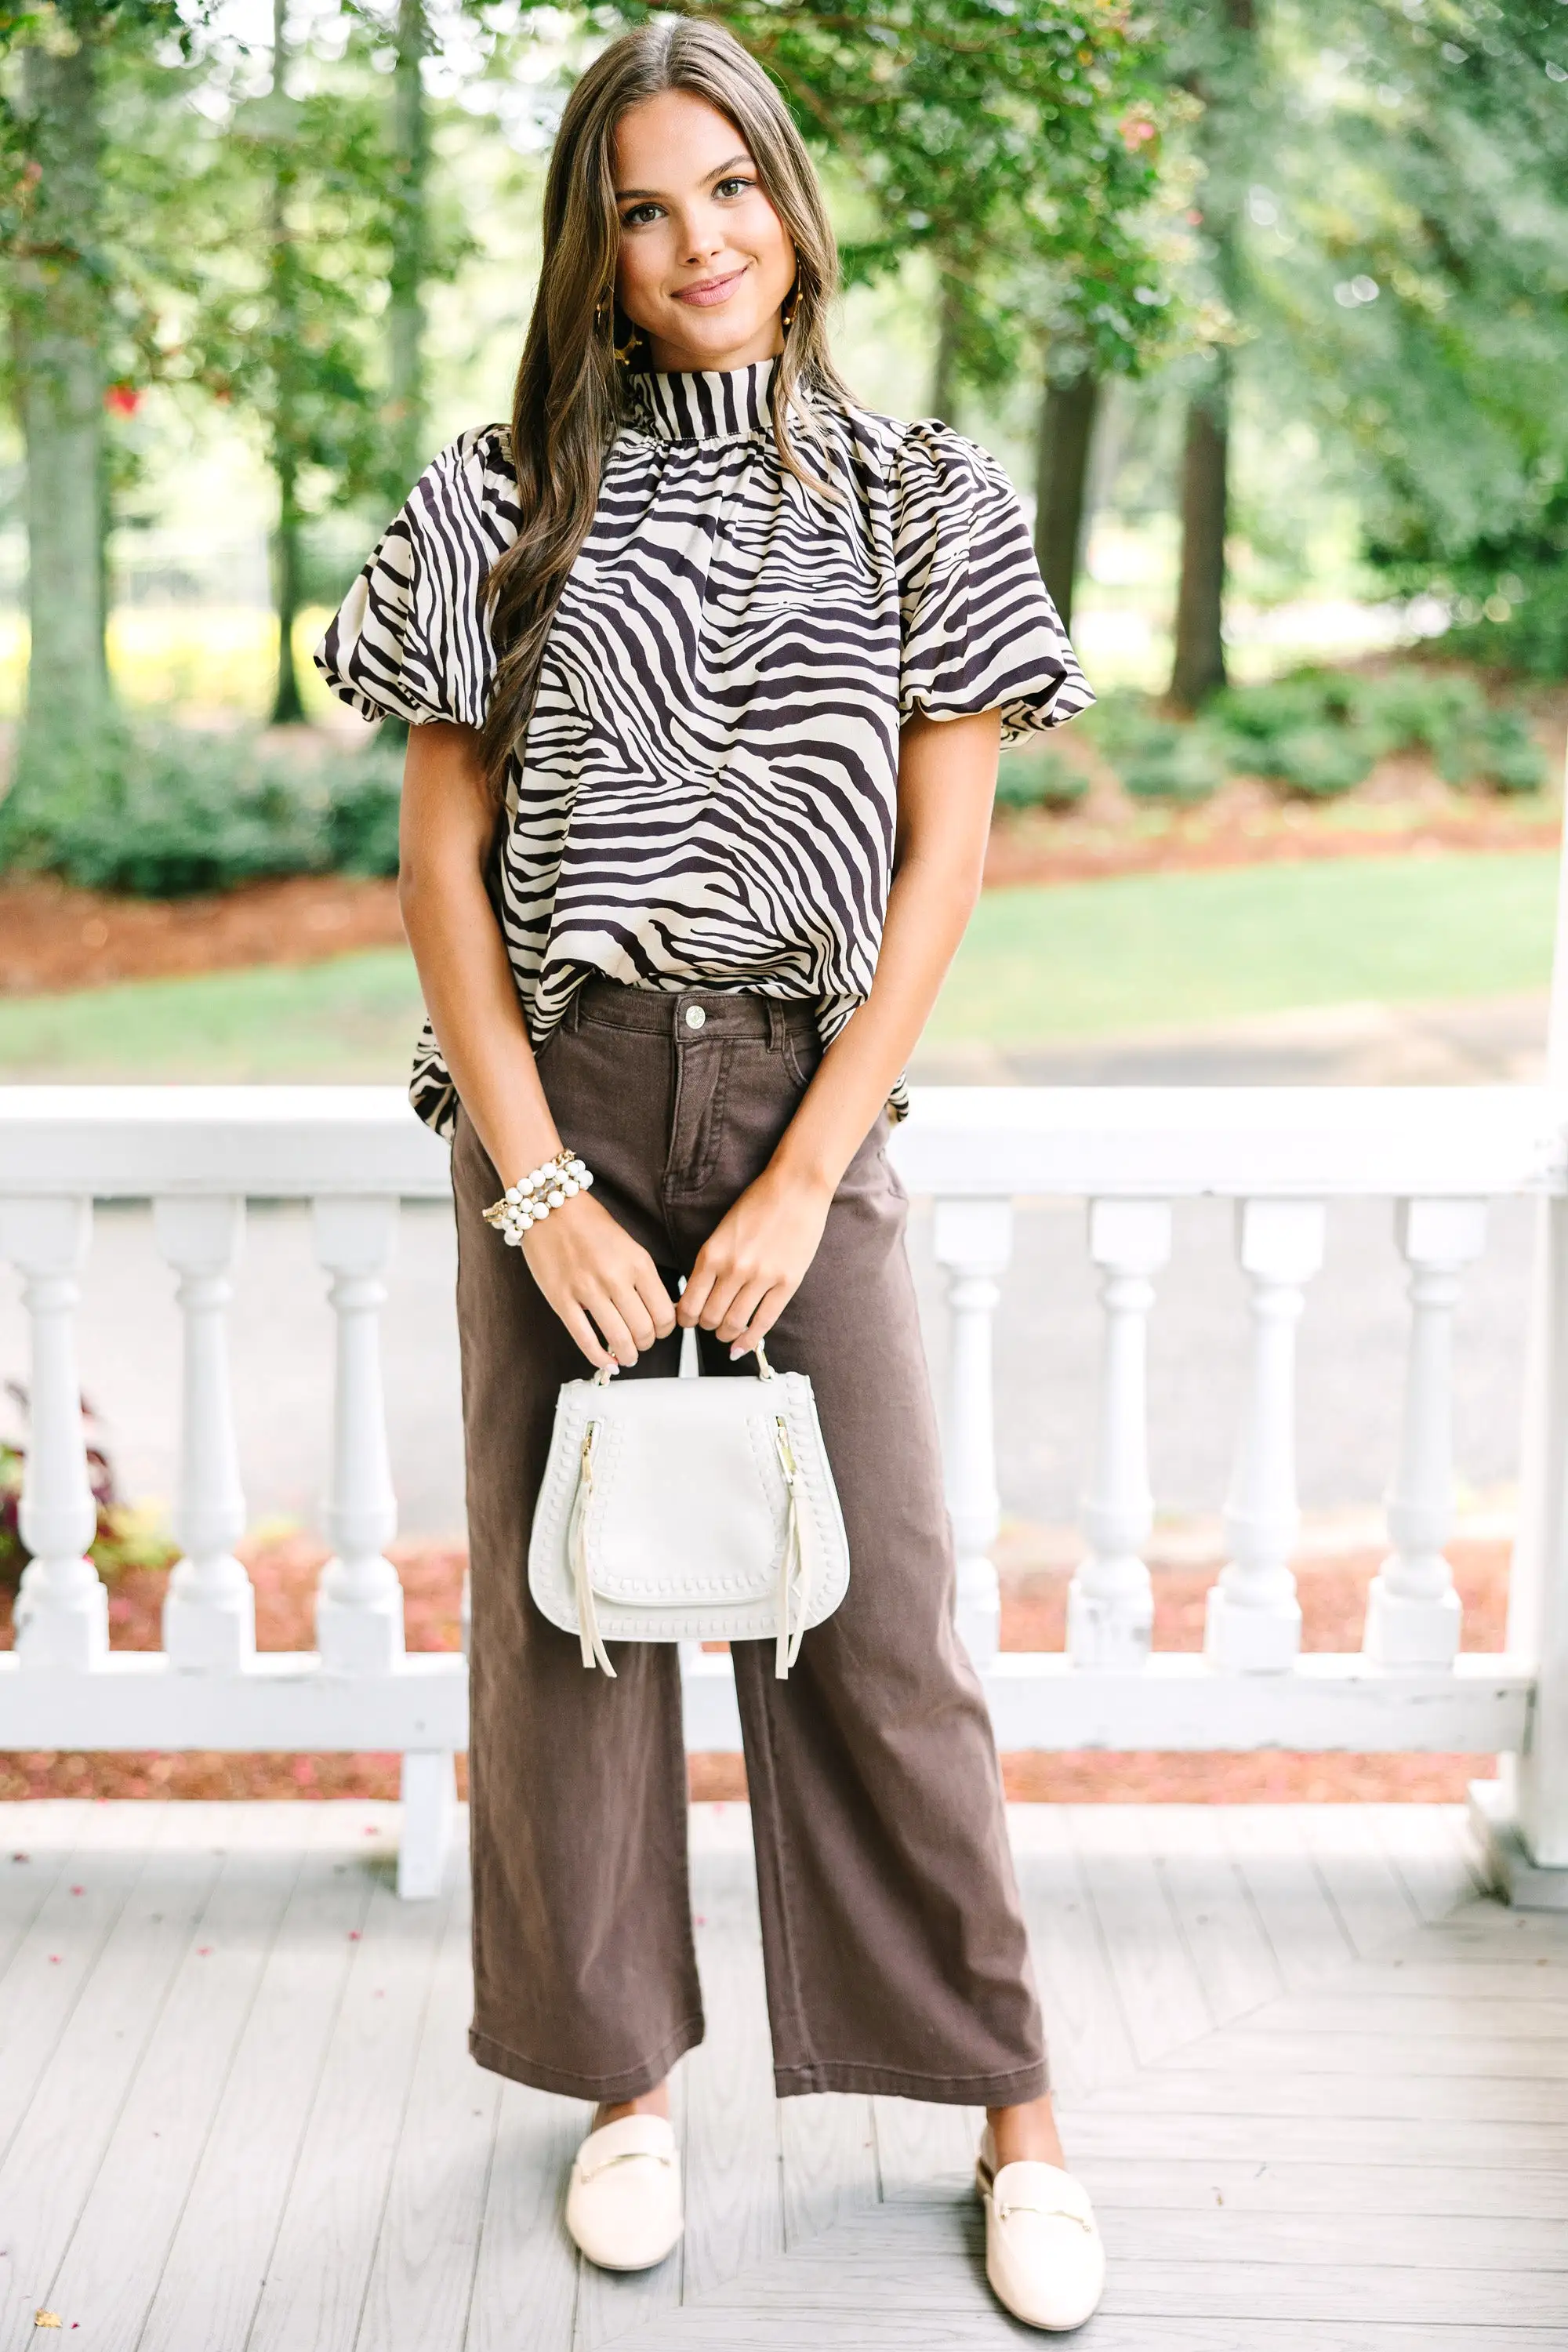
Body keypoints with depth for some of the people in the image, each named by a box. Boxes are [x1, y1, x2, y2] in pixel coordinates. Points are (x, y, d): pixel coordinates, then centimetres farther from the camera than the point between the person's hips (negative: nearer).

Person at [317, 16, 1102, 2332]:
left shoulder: (922, 497, 3)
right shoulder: (504, 504, 4)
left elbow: (942, 862, -1)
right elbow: (441, 856, 2)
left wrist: (800, 1184, -9)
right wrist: (539, 1186, -7)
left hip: (806, 1102, -1)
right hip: (559, 1097, 1)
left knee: (881, 1623, 1)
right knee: (565, 1607, 7)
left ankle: (1017, 2118, 15)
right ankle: (628, 2079, 24)